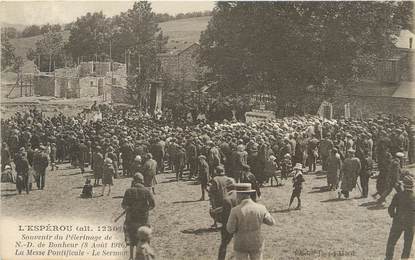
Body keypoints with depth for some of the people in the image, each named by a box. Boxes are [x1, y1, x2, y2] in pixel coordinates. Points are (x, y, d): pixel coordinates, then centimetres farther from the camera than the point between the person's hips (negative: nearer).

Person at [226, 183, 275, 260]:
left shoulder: (235, 211, -22)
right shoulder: (260, 208, -14)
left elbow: (230, 229, -14)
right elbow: (271, 222, 0)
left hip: (241, 244, -2)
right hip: (256, 243, 2)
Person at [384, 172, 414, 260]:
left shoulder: (398, 195, -15)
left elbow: (390, 209, -14)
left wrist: (393, 215, 5)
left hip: (398, 222, -1)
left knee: (392, 241, 16)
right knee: (408, 243, 17)